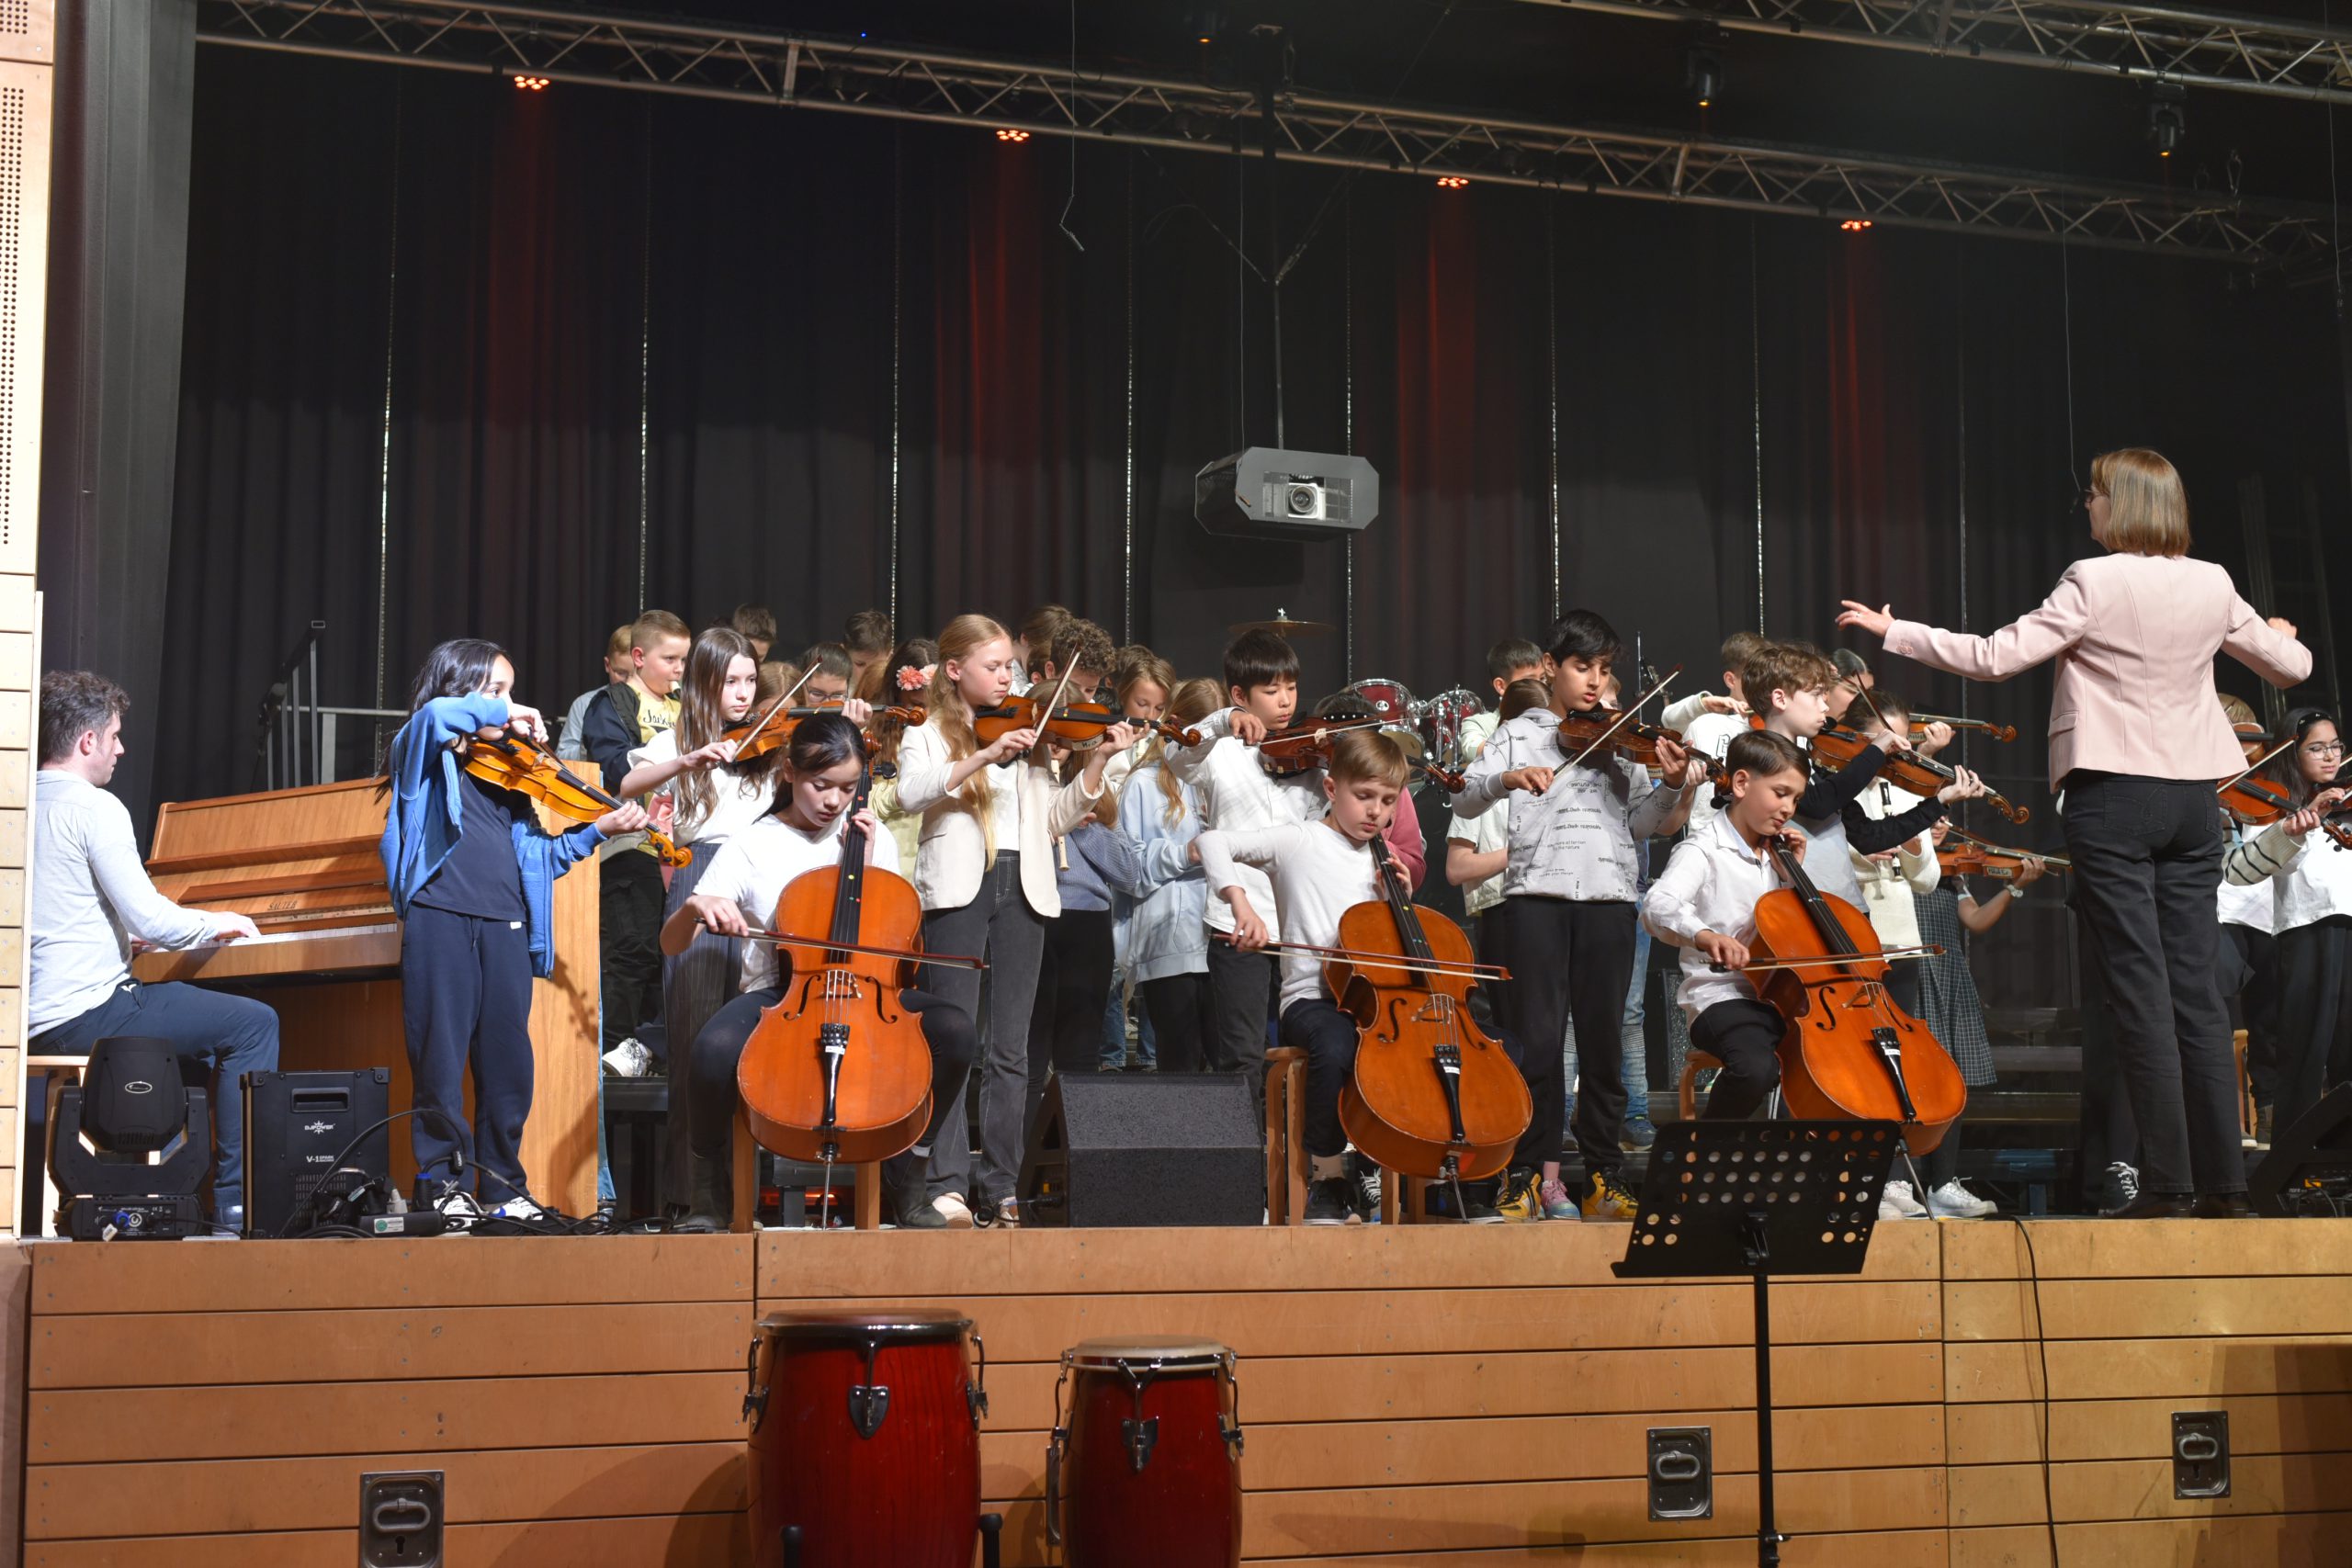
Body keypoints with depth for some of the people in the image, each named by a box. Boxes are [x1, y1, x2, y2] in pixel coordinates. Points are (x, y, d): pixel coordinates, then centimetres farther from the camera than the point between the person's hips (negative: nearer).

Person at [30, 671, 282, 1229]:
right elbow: (150, 919, -18)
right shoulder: (94, 807, -13)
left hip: (31, 1020, 9)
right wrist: (216, 924, 1)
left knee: (193, 1004, 29)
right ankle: (238, 1198, -4)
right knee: (255, 1022, -2)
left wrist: (125, 935, 30)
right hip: (84, 1012, -9)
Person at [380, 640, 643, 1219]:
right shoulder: (424, 755, 5)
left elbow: (538, 853, 17)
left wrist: (599, 831, 6)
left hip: (504, 925, 5)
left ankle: (503, 1183, 15)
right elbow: (435, 715, -20)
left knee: (508, 1060, 5)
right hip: (441, 917, -5)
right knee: (441, 1055, 0)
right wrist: (503, 713, -11)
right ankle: (442, 1178, 10)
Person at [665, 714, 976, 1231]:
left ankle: (906, 1174, -7)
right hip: (775, 994, -2)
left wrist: (864, 864, -2)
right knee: (715, 1047, -37)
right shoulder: (751, 846, 3)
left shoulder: (875, 839, 11)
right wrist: (696, 907, -24)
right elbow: (671, 944, -2)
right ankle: (716, 1185, -8)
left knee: (954, 1028, -28)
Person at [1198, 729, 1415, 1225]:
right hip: (1312, 1000, -5)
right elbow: (1212, 843, -8)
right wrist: (1241, 904, -22)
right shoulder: (1299, 841, 3)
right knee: (1336, 1045, -39)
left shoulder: (1380, 861, 19)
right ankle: (1328, 1177, -20)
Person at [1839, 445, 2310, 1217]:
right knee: (2195, 987, 8)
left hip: (2113, 798, -5)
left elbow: (1995, 657, -12)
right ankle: (2225, 1178, 8)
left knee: (2140, 987, -3)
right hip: (2193, 799, 5)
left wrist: (1894, 632, -3)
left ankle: (2166, 1181, -4)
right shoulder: (2213, 585, 6)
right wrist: (2283, 637, 41)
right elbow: (2289, 666, 18)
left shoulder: (2095, 583, -10)